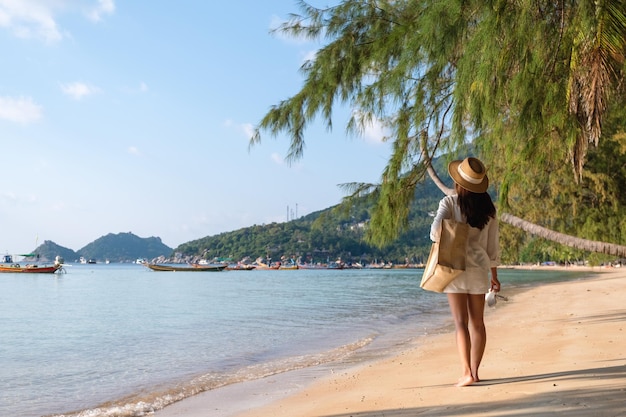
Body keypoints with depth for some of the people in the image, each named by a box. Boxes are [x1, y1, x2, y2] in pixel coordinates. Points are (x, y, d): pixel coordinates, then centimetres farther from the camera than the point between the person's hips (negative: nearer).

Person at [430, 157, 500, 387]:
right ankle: (474, 371, 19)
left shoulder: (449, 202, -8)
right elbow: (493, 245, 9)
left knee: (461, 322, -2)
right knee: (477, 322, 13)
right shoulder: (488, 207, 4)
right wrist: (494, 275, 17)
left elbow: (436, 231, -22)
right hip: (479, 269, 4)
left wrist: (444, 242, 0)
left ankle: (466, 373, -7)